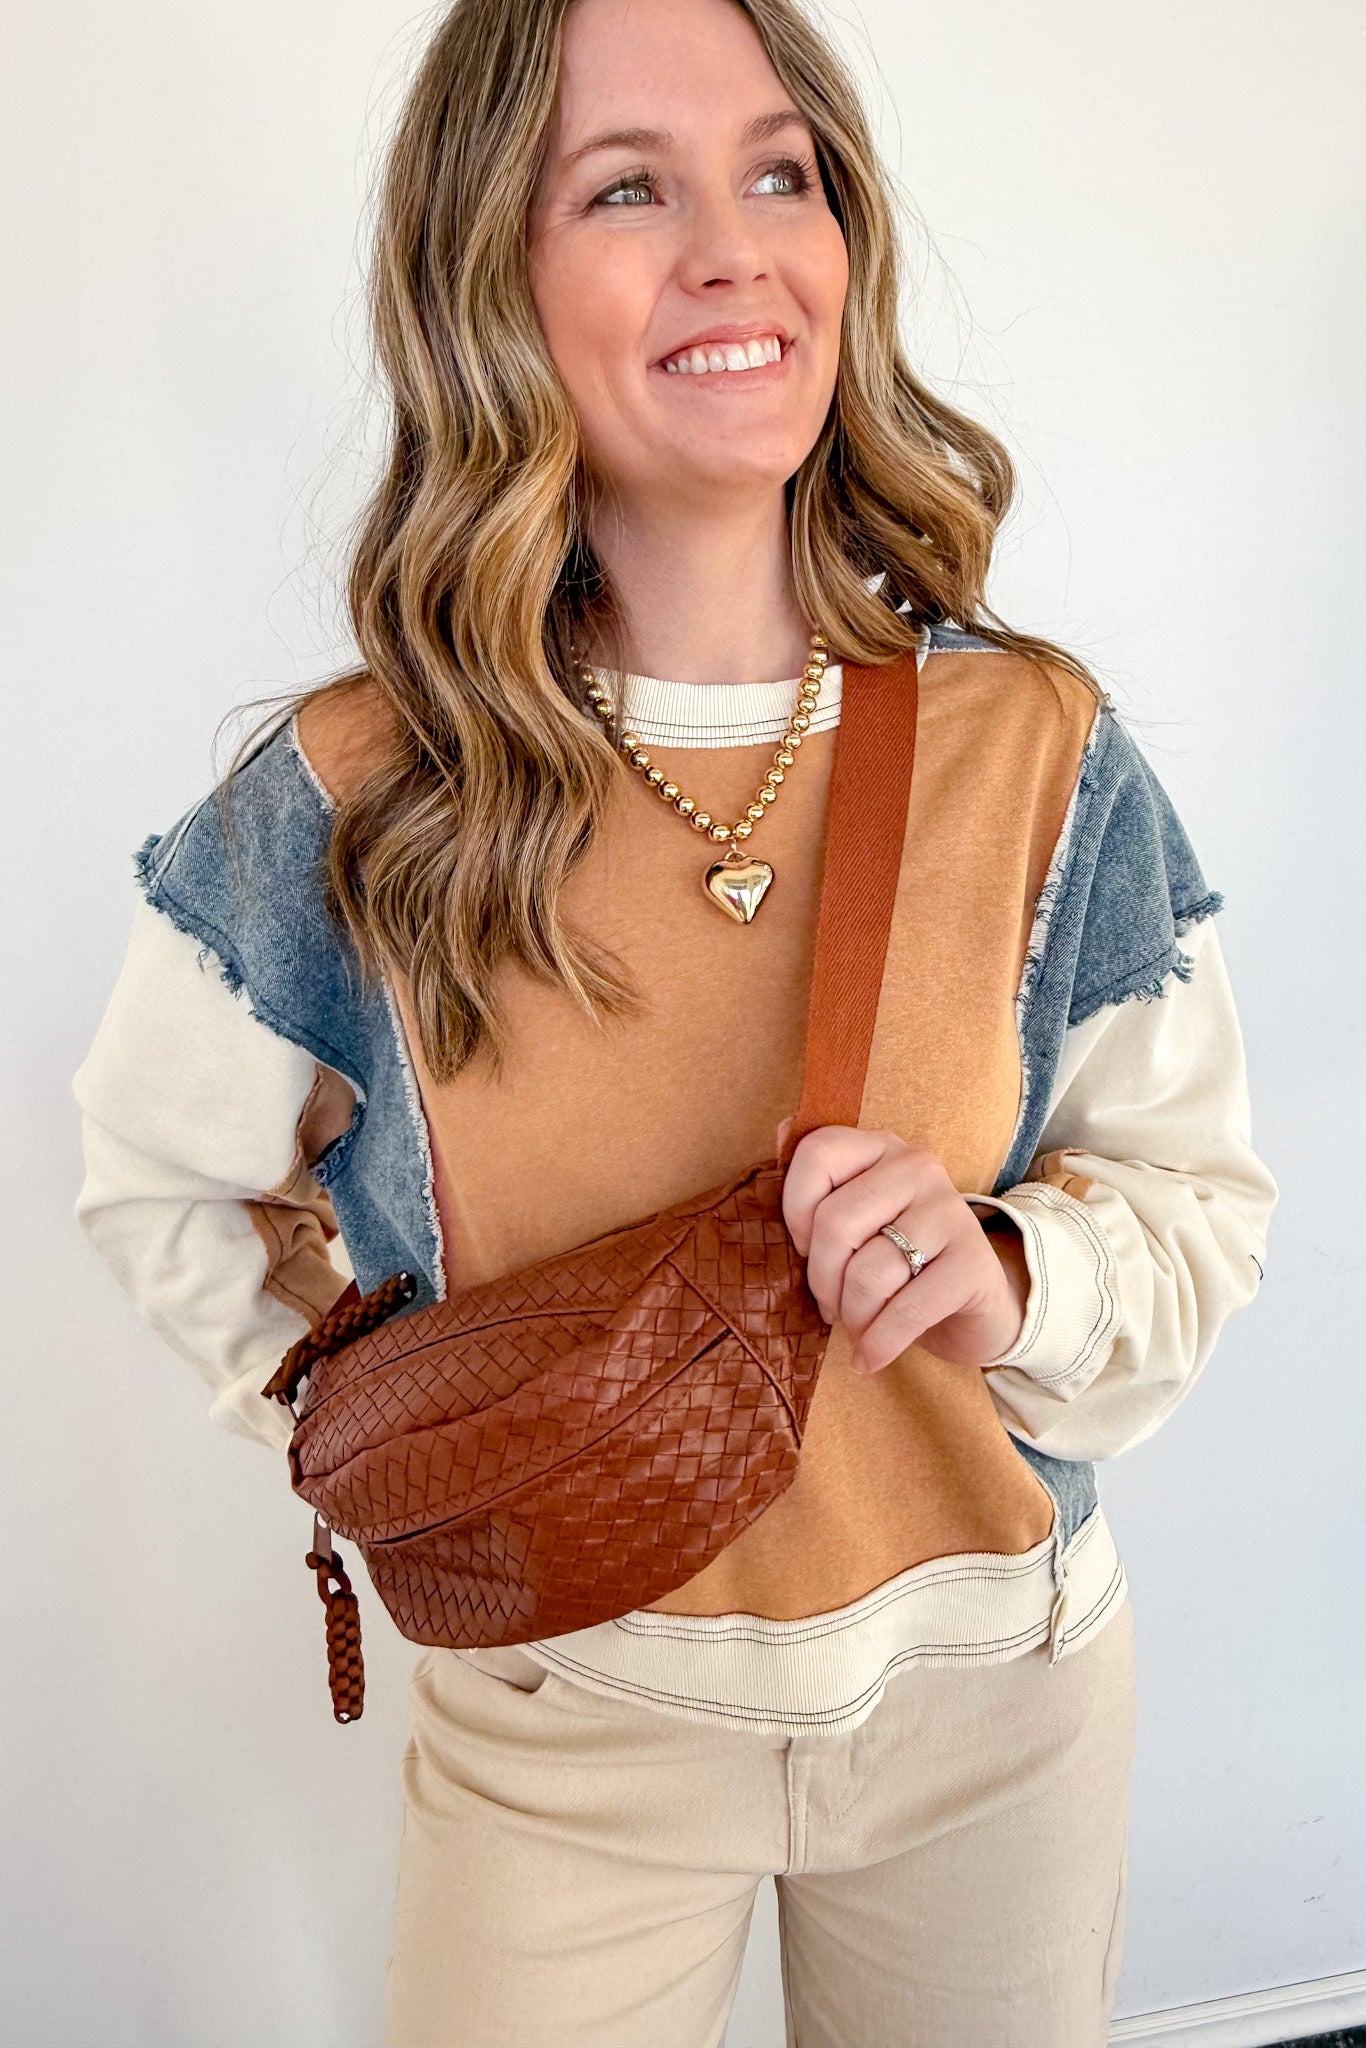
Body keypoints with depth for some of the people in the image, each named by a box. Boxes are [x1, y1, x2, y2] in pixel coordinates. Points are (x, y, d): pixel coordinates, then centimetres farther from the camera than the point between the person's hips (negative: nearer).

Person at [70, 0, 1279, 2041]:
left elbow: (1203, 1198, -4)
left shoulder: (1036, 748, -13)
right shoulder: (350, 804, -15)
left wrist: (1011, 1270, -25)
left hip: (994, 1689, 2)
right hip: (561, 1716, -1)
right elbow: (156, 1180, 2)